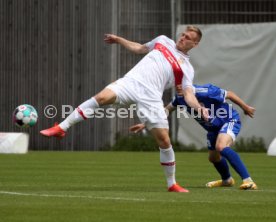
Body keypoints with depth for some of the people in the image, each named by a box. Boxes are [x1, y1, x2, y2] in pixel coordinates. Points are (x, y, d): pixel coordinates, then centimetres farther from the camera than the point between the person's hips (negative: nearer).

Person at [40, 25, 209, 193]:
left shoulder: (187, 69, 10)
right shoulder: (163, 41, 21)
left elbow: (188, 94, 0)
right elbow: (140, 48, 36)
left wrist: (199, 107, -19)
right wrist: (118, 39, 36)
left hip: (151, 97, -2)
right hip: (132, 82, 2)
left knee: (164, 140, -8)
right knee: (102, 97, -25)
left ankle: (172, 184, 11)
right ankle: (62, 128, -17)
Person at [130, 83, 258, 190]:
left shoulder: (205, 92, -29)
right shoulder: (180, 98, -8)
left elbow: (229, 94, -17)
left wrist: (246, 108, -6)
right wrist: (144, 124, 7)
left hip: (230, 121, -8)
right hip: (213, 128, 8)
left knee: (221, 147, -33)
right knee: (213, 158, 20)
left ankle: (248, 180, -36)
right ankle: (227, 180, 52)